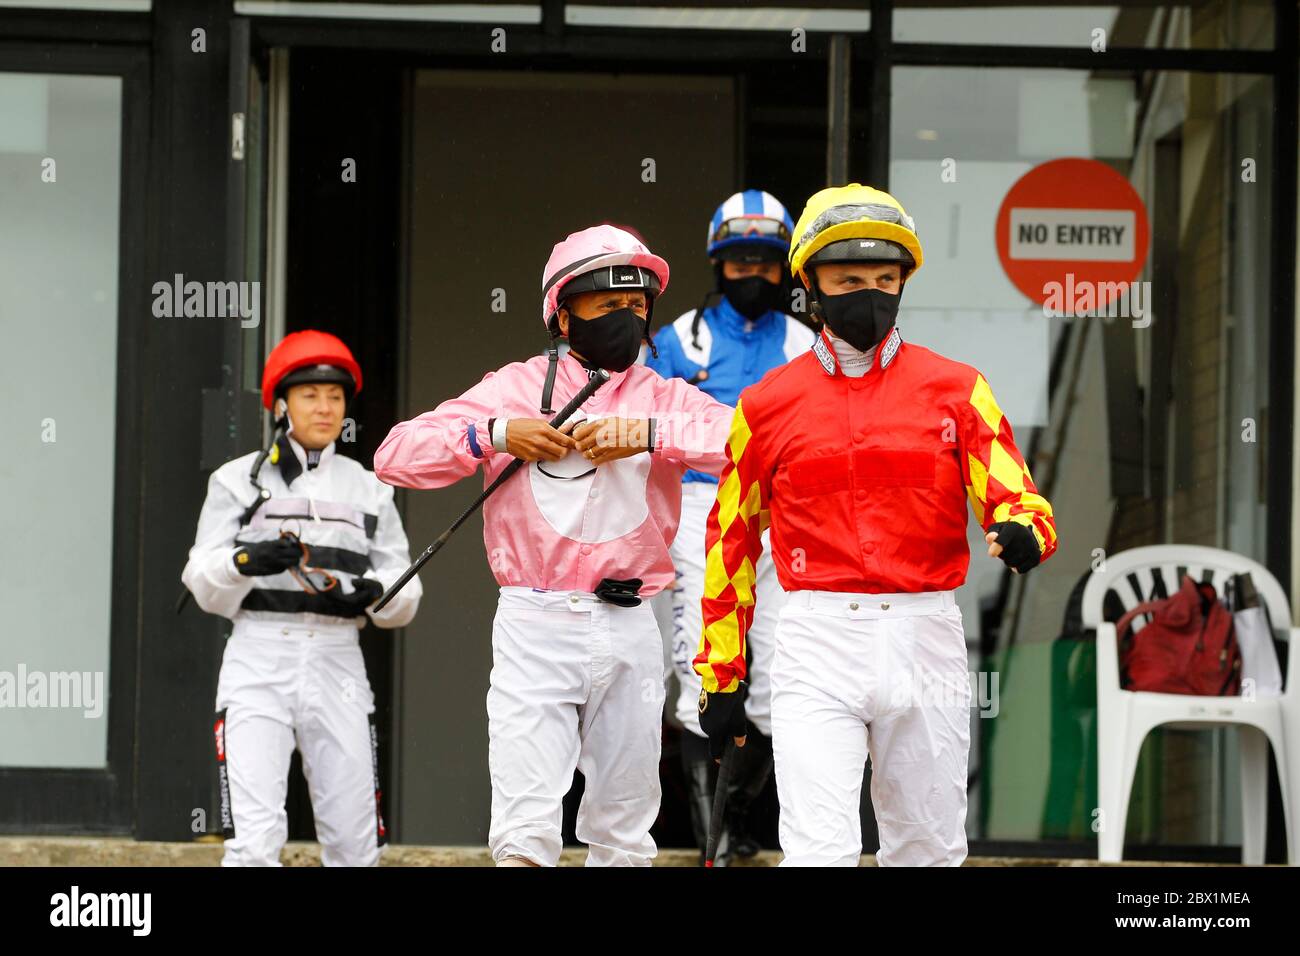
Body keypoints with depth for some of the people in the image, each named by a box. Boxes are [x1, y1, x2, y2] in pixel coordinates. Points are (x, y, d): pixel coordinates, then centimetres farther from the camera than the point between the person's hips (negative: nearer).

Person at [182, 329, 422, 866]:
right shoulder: (239, 480, 7)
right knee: (254, 841, -16)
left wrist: (370, 592, -12)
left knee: (355, 845, 1)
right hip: (259, 665, -3)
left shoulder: (368, 489, 15)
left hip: (339, 666, 3)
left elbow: (405, 597, 11)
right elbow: (207, 588, 2)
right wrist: (248, 561, -19)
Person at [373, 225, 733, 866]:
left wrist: (647, 432, -19)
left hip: (629, 630, 2)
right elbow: (395, 455, 1)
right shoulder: (517, 387, 6)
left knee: (624, 836, 9)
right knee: (525, 832, -10)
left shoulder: (664, 399, 9)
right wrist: (496, 436, -11)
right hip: (534, 627, -2)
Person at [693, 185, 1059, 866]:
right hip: (817, 645, -1)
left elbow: (1014, 498, -2)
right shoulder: (770, 402, 6)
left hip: (926, 642, 1)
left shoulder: (956, 390, 5)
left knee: (928, 850, 12)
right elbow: (730, 542, 12)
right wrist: (720, 678, 10)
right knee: (820, 851, -15)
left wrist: (1021, 533, -27)